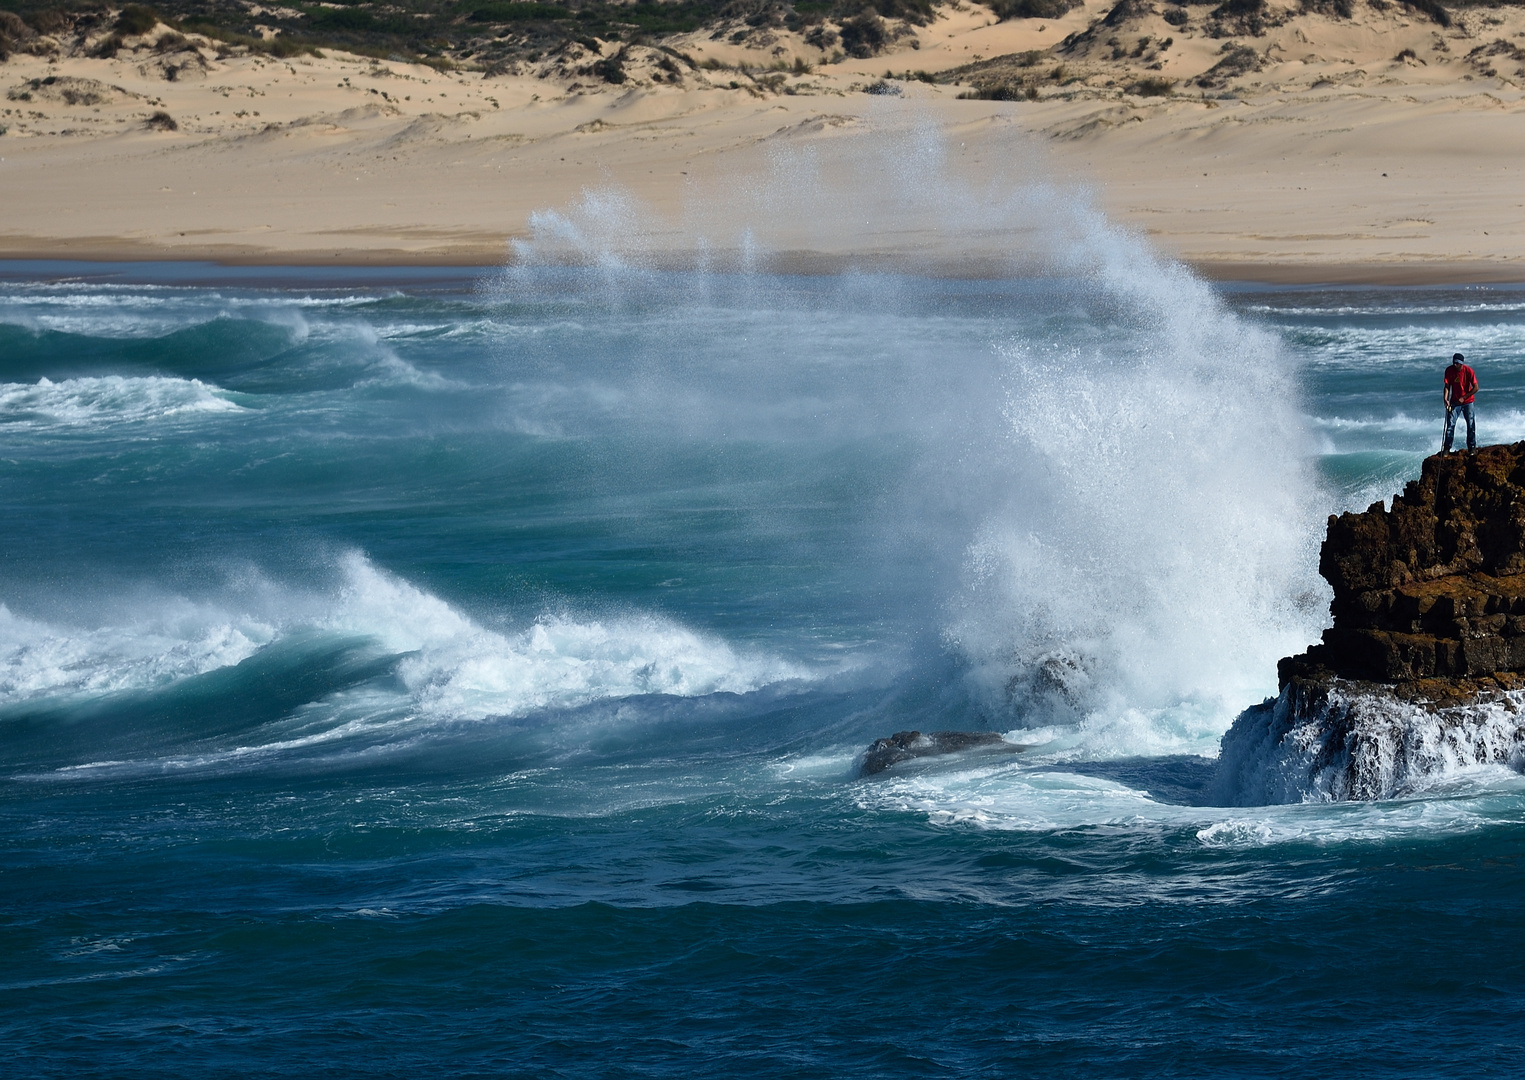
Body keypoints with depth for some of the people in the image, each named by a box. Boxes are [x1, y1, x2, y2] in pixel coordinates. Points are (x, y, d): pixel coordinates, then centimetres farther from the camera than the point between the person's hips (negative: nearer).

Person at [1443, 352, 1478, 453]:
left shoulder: (1469, 371, -15)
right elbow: (1447, 387, -5)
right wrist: (1446, 399, -20)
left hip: (1467, 401, -1)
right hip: (1454, 402, 2)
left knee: (1471, 425, -1)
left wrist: (1464, 398, -16)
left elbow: (1475, 388, -11)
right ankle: (1446, 448, 1)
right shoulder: (1449, 371, -8)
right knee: (1450, 424, -5)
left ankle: (1471, 447, 10)